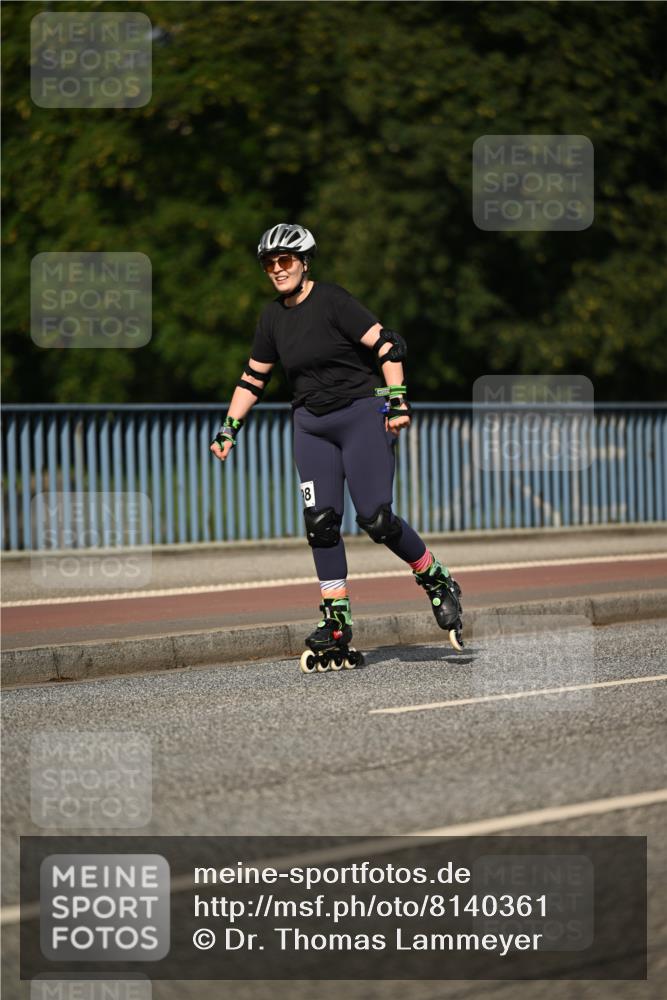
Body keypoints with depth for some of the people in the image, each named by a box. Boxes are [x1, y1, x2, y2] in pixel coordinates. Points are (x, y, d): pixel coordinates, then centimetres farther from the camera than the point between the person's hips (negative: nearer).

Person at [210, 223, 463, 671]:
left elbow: (387, 346, -15)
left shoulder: (332, 300, -12)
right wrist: (229, 428, 13)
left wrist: (398, 400, -22)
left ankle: (439, 583, 11)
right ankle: (337, 627, -2)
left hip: (362, 414, -6)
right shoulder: (273, 317, 8)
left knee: (376, 519, -13)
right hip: (311, 424, 6)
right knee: (321, 522, -5)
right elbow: (254, 378, 18)